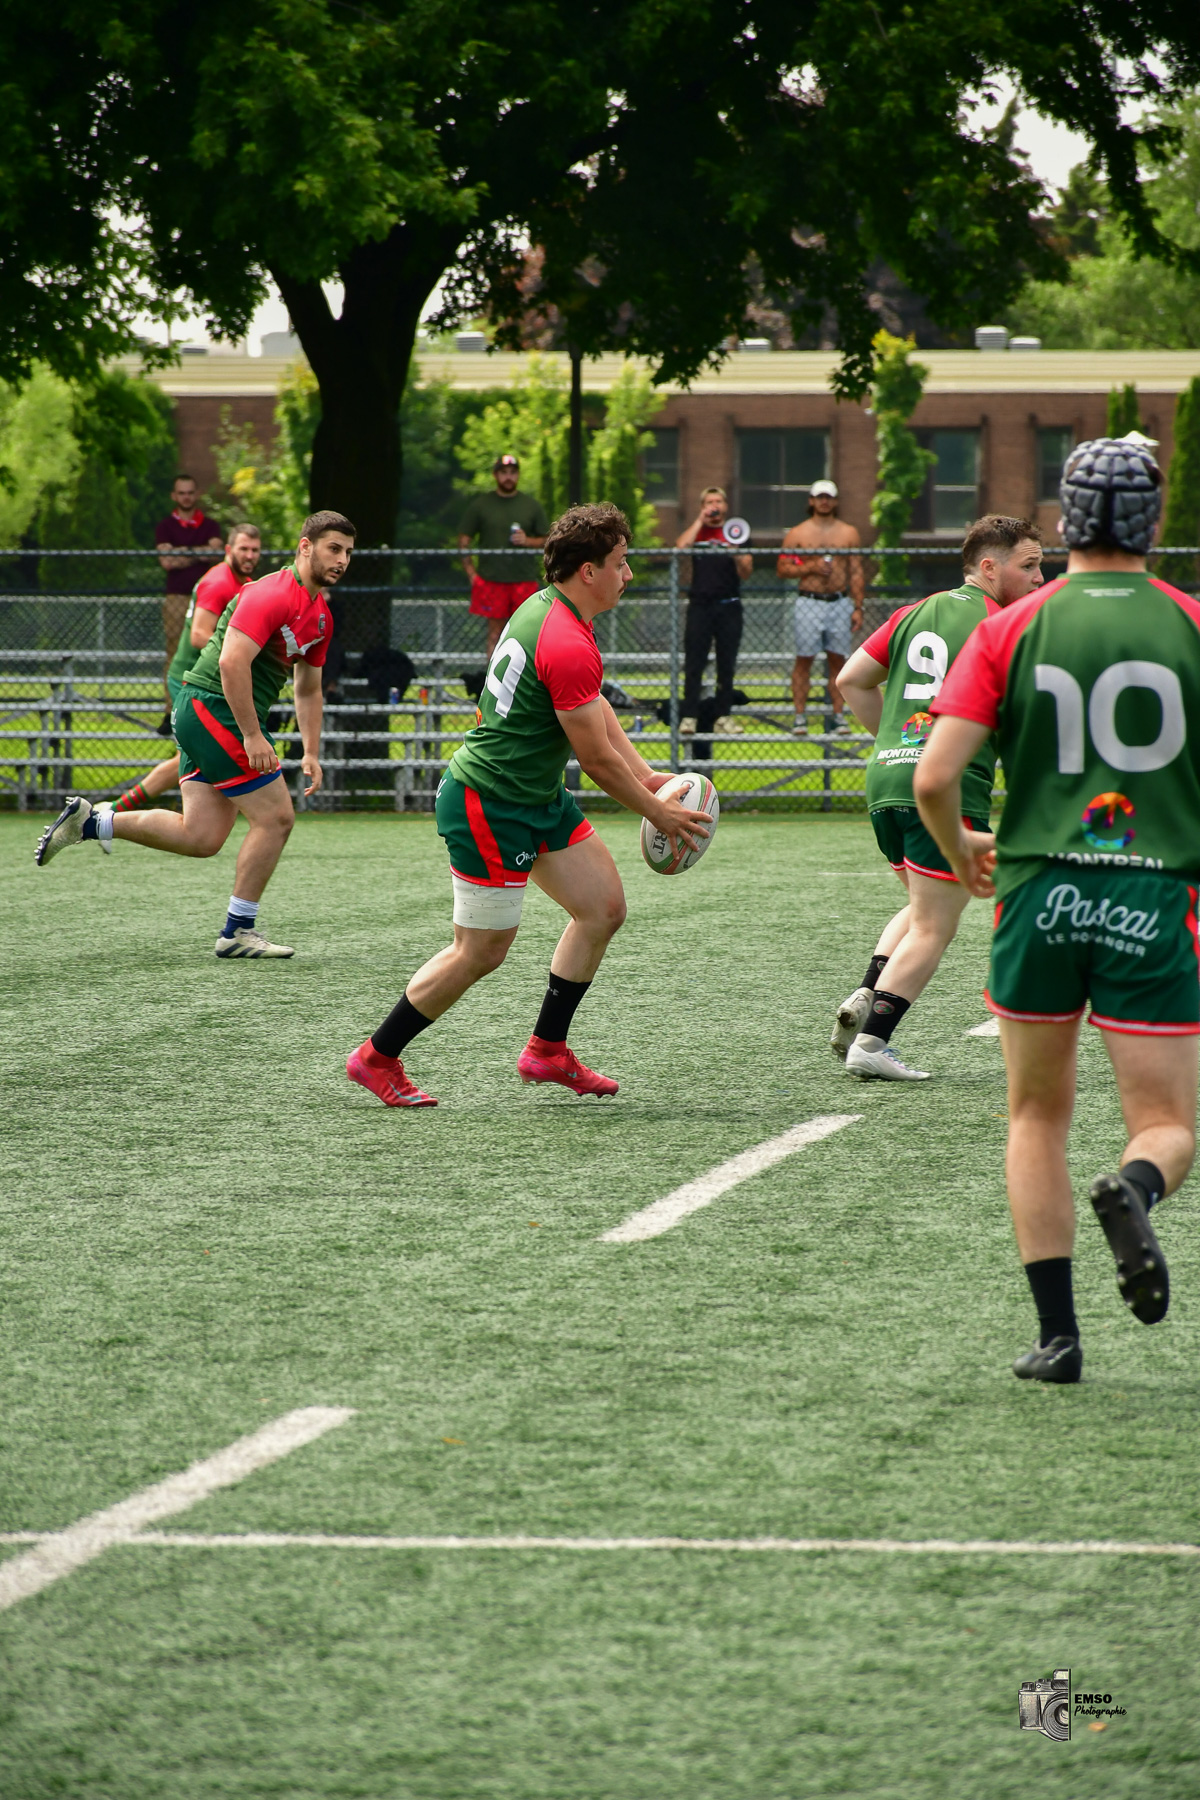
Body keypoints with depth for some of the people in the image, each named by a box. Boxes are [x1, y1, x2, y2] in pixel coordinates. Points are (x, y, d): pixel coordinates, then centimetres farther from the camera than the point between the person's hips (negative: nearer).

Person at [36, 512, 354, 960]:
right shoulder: (273, 595, -17)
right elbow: (232, 661, -26)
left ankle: (90, 822, 12)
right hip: (214, 708, -10)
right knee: (275, 818, -7)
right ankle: (239, 931, 2)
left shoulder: (320, 616, 14)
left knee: (201, 837, 5)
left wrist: (310, 753, 17)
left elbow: (307, 689, 24)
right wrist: (252, 736, -26)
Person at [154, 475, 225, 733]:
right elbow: (166, 561, -4)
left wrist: (183, 552, -7)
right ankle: (171, 714, -5)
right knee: (174, 656, -6)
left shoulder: (210, 526, 13)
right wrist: (198, 555, -1)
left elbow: (215, 553, -4)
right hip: (176, 597, -1)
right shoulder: (164, 527, 9)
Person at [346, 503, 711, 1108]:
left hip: (538, 797, 10)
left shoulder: (546, 607, 6)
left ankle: (547, 1049, 18)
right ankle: (376, 1058, 13)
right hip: (490, 807, -10)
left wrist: (645, 776, 12)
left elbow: (595, 708, 18)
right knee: (481, 953, -2)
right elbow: (597, 758, -19)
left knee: (604, 906, 9)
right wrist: (656, 812, -6)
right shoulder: (567, 646, -26)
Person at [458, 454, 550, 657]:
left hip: (524, 579, 0)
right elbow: (463, 540, 7)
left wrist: (528, 541, -9)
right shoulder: (480, 505, 6)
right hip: (491, 579, 0)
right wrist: (471, 572, -2)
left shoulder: (532, 505, 9)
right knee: (495, 631, 1)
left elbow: (545, 541, 13)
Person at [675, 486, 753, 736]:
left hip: (729, 605, 1)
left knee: (727, 666, 4)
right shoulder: (696, 531, 10)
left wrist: (738, 556, -20)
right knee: (693, 664, -5)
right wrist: (700, 520, -6)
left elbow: (745, 573, 1)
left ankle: (723, 716, 9)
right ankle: (689, 717, -6)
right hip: (700, 605, -1)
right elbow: (681, 546, -13)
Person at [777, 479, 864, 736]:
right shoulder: (797, 534, 5)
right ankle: (800, 717, 1)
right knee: (803, 660, -2)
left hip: (840, 602, 1)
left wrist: (858, 608, 3)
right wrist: (810, 567, -12)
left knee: (837, 660, 3)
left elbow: (856, 573, 9)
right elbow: (783, 568, 3)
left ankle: (839, 715, 6)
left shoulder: (848, 533, 10)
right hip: (809, 602, -1)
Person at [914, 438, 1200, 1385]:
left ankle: (1057, 1332, 8)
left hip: (1039, 888, 1)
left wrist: (959, 846, 16)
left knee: (1038, 1116, 17)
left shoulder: (1011, 628, 1)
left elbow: (934, 779, -5)